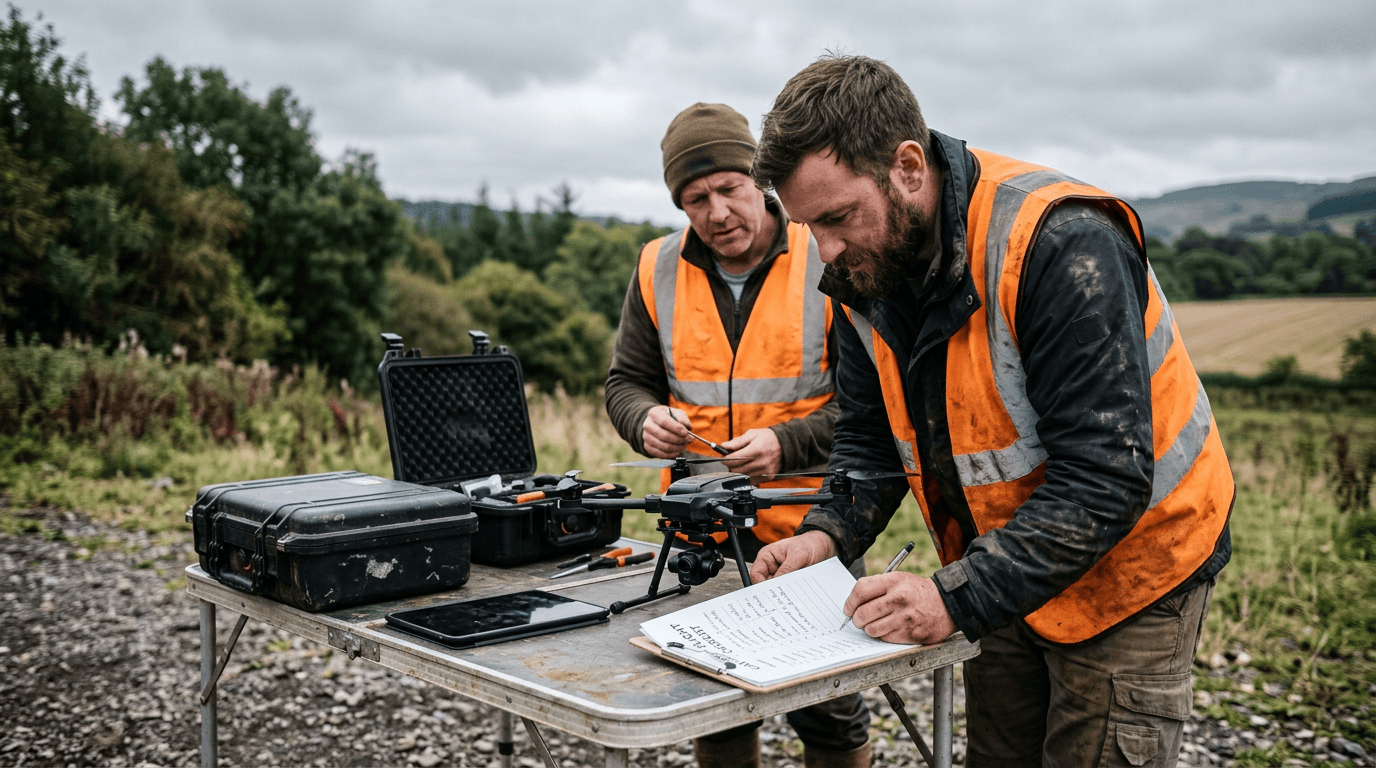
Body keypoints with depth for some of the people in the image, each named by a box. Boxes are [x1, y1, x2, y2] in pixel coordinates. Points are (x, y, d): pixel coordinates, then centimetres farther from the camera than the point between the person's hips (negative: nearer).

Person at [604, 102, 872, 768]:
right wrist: (645, 421, -13)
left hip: (809, 527, -3)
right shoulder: (659, 271, 3)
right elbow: (627, 381, 10)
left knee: (827, 712, 8)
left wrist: (787, 445, -22)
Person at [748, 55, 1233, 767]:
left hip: (1128, 563, -6)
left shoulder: (1059, 244, -31)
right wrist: (829, 534, -16)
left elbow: (1105, 478, -33)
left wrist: (956, 597, -36)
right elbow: (869, 435, 3)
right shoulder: (864, 270, -7)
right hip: (1005, 563, 7)